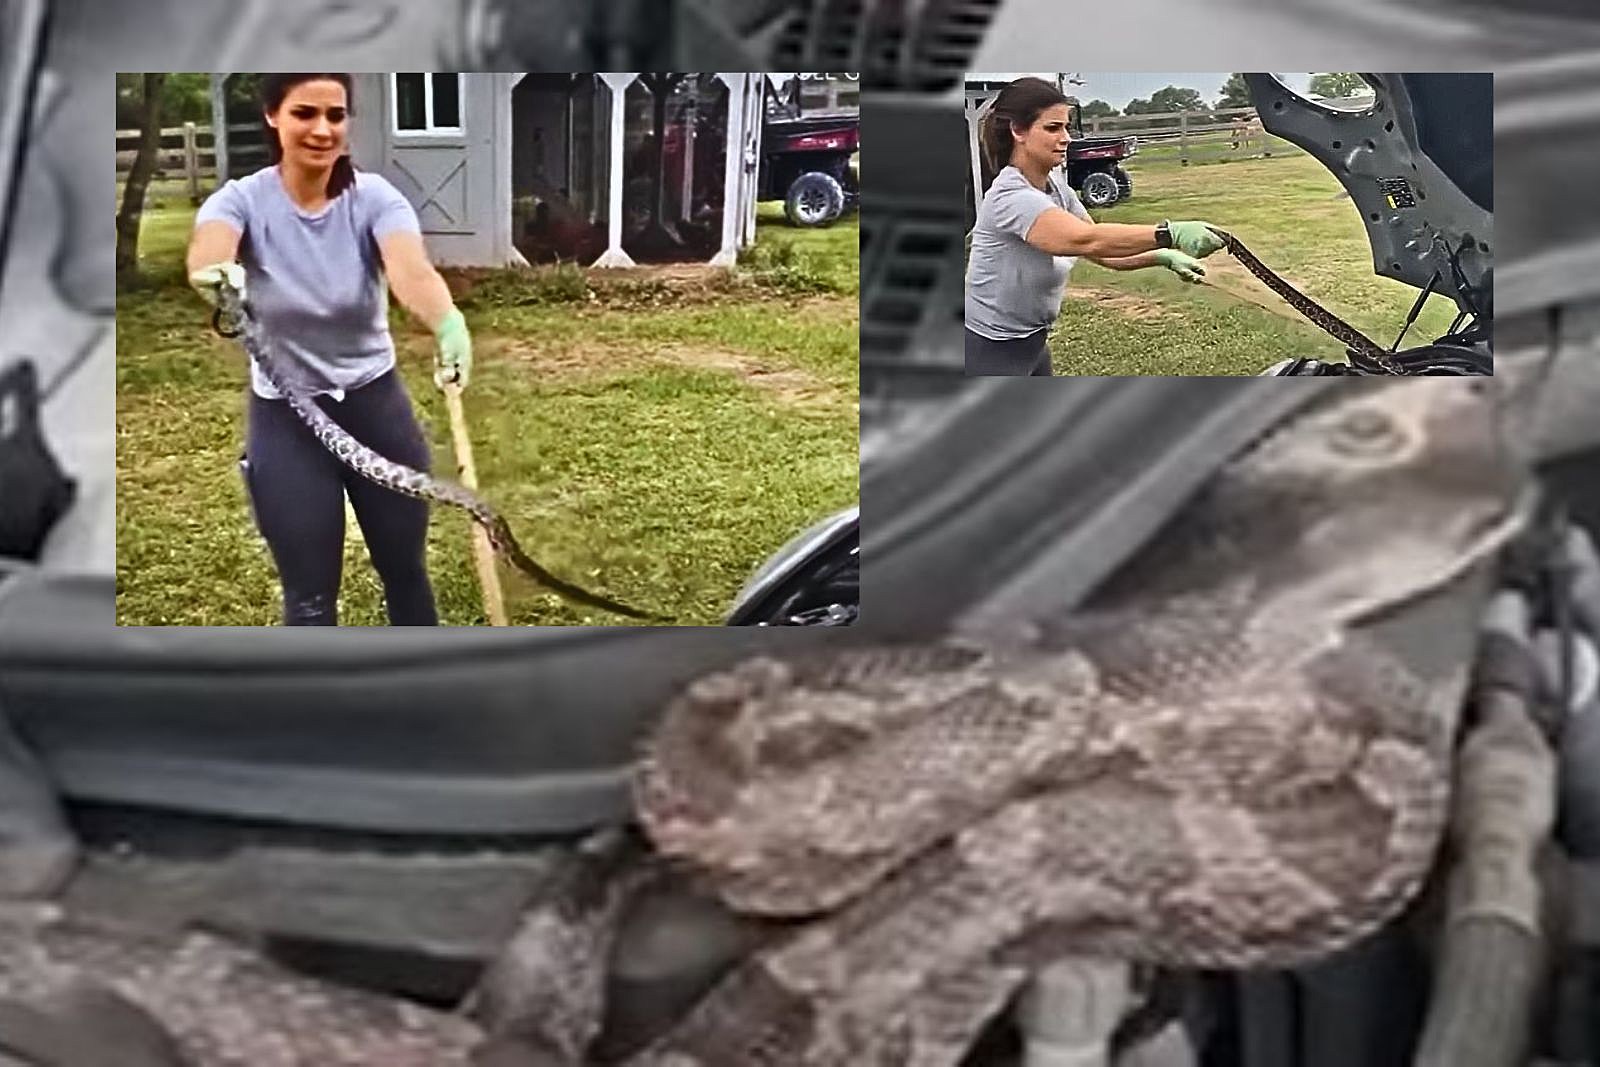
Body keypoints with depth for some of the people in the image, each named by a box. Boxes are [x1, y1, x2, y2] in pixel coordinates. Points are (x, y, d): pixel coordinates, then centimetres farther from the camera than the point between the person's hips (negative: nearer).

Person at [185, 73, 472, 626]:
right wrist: (217, 273, -64)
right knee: (310, 597, 5)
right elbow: (206, 251, -38)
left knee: (406, 572, 14)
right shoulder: (242, 200, -14)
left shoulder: (374, 197, -14)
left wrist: (448, 322, -58)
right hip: (285, 419, -1)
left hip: (375, 404, 1)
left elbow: (412, 271, -35)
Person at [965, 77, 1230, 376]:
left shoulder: (1057, 190, 5)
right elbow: (1086, 239, -38)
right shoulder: (1010, 197, -25)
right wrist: (1170, 234, -44)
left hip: (1030, 345, 9)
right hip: (988, 354, -9)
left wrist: (1164, 257, -15)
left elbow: (1105, 253, 2)